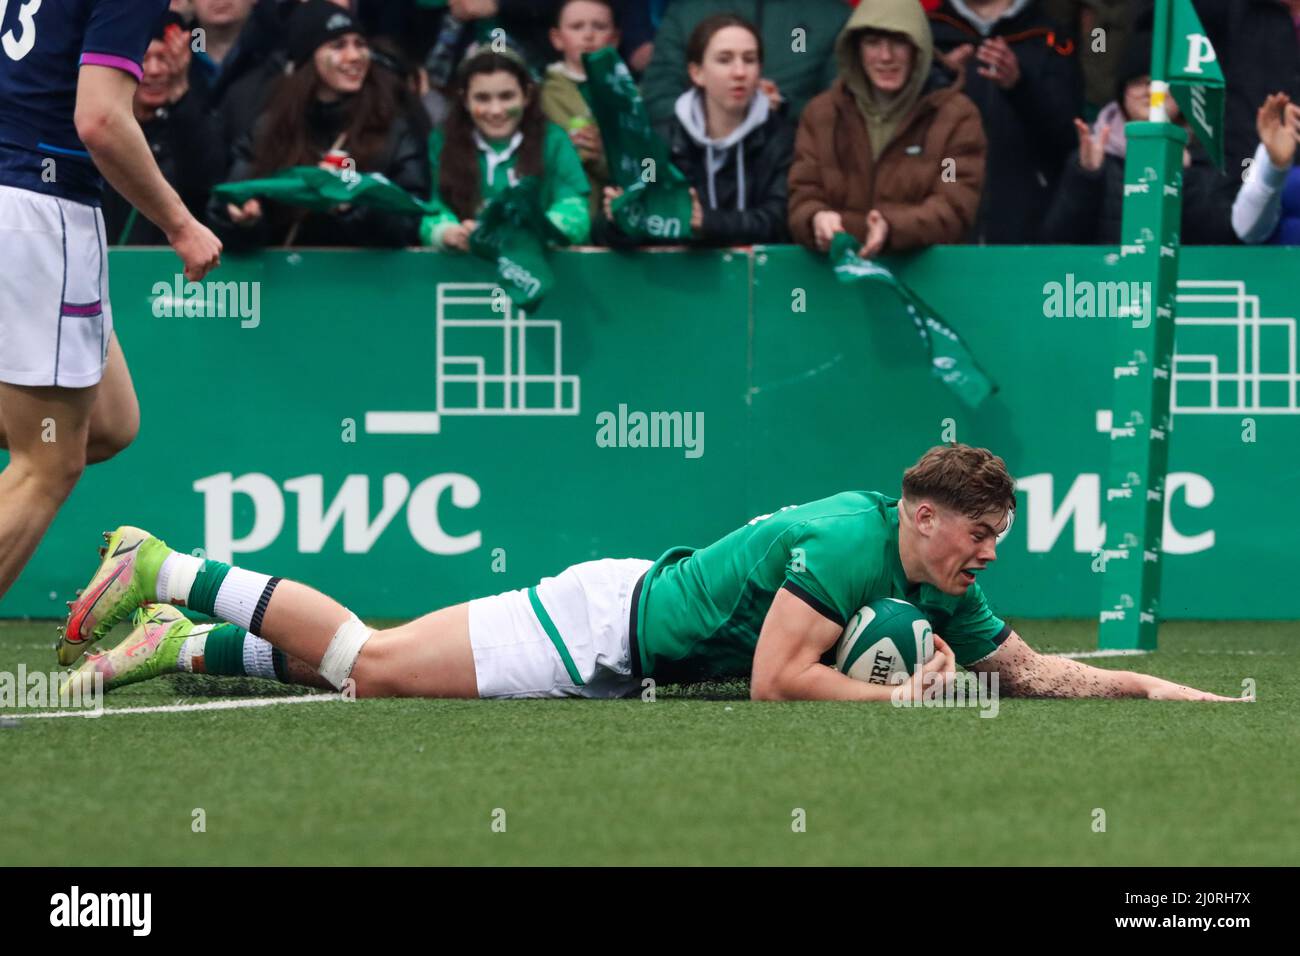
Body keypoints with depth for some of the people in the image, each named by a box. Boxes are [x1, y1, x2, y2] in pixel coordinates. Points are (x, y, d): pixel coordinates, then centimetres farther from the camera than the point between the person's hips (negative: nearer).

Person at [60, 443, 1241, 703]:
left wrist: (1146, 683, 3)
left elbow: (1033, 670, 14)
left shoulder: (945, 591, 3)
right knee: (372, 663, -10)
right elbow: (778, 678, -27)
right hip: (605, 623, -8)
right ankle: (165, 573, -1)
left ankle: (193, 644, 14)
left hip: (625, 655, 8)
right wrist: (898, 697, -19)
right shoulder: (844, 541, -24)